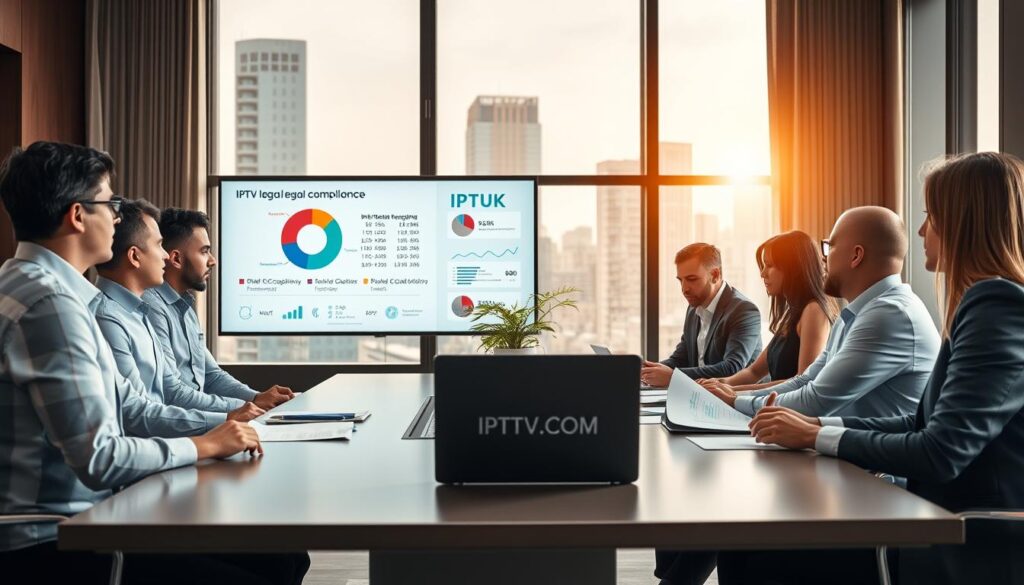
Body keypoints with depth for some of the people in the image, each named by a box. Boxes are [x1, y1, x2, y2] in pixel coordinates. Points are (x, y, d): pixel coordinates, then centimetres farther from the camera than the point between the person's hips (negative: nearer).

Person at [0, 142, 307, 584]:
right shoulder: (50, 303, -20)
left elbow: (123, 405, 15)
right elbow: (99, 459, -24)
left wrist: (228, 422, 8)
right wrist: (204, 445, -10)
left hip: (81, 516, 10)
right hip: (50, 544, -9)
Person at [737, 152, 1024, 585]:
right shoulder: (988, 304, 12)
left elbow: (941, 454, -23)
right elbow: (923, 424, 13)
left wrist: (817, 437, -12)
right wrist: (818, 425, 1)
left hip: (977, 549, -8)